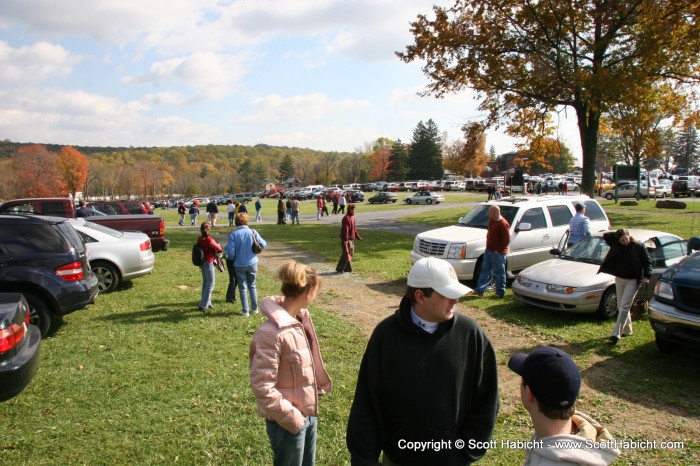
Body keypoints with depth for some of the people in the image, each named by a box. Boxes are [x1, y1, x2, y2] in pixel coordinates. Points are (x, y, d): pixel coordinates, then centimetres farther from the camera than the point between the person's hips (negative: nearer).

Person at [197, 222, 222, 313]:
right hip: (208, 263, -8)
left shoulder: (199, 239, 1)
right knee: (211, 283, 0)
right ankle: (203, 305, -3)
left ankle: (207, 303, 30)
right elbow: (218, 248, -14)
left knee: (205, 282, 18)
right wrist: (219, 246, 10)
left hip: (202, 263, 8)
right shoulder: (209, 239, -21)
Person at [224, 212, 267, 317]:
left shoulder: (233, 234, -11)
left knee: (243, 287, 10)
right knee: (252, 286, 18)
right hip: (252, 263, 2)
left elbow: (230, 251, -14)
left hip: (239, 265, -1)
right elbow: (263, 244, -6)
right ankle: (254, 308, 24)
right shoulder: (253, 232, -8)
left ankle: (245, 311, 14)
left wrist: (233, 258, 8)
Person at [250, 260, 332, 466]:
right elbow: (262, 386, -25)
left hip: (309, 413, 8)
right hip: (289, 422, -8)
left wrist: (319, 387, 10)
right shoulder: (272, 333, -27)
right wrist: (290, 417, -20)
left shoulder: (300, 318, -1)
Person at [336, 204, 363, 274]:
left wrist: (357, 236, 22)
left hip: (351, 239, 9)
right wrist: (345, 240, -26)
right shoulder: (346, 218, -17)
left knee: (351, 254, 12)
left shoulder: (352, 217, 12)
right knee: (346, 254, -7)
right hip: (347, 239, -9)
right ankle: (339, 269, 2)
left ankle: (347, 268, 21)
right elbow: (345, 229, -22)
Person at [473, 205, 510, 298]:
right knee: (485, 270, 11)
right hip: (488, 250, 9)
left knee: (499, 273, 3)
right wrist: (488, 246, 12)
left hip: (498, 253, -9)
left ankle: (500, 292, 15)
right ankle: (479, 290, 16)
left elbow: (507, 239, -20)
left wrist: (498, 250, -17)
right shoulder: (492, 221, 8)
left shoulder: (503, 224, -19)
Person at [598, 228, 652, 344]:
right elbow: (606, 235, 5)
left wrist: (646, 276, -16)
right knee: (621, 306, 13)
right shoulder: (616, 245, 2)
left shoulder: (638, 247, -8)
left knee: (624, 307, -10)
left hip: (632, 281, -5)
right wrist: (617, 234, -3)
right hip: (619, 279, 5)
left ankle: (616, 334, -14)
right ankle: (627, 330, 29)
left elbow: (647, 262, -6)